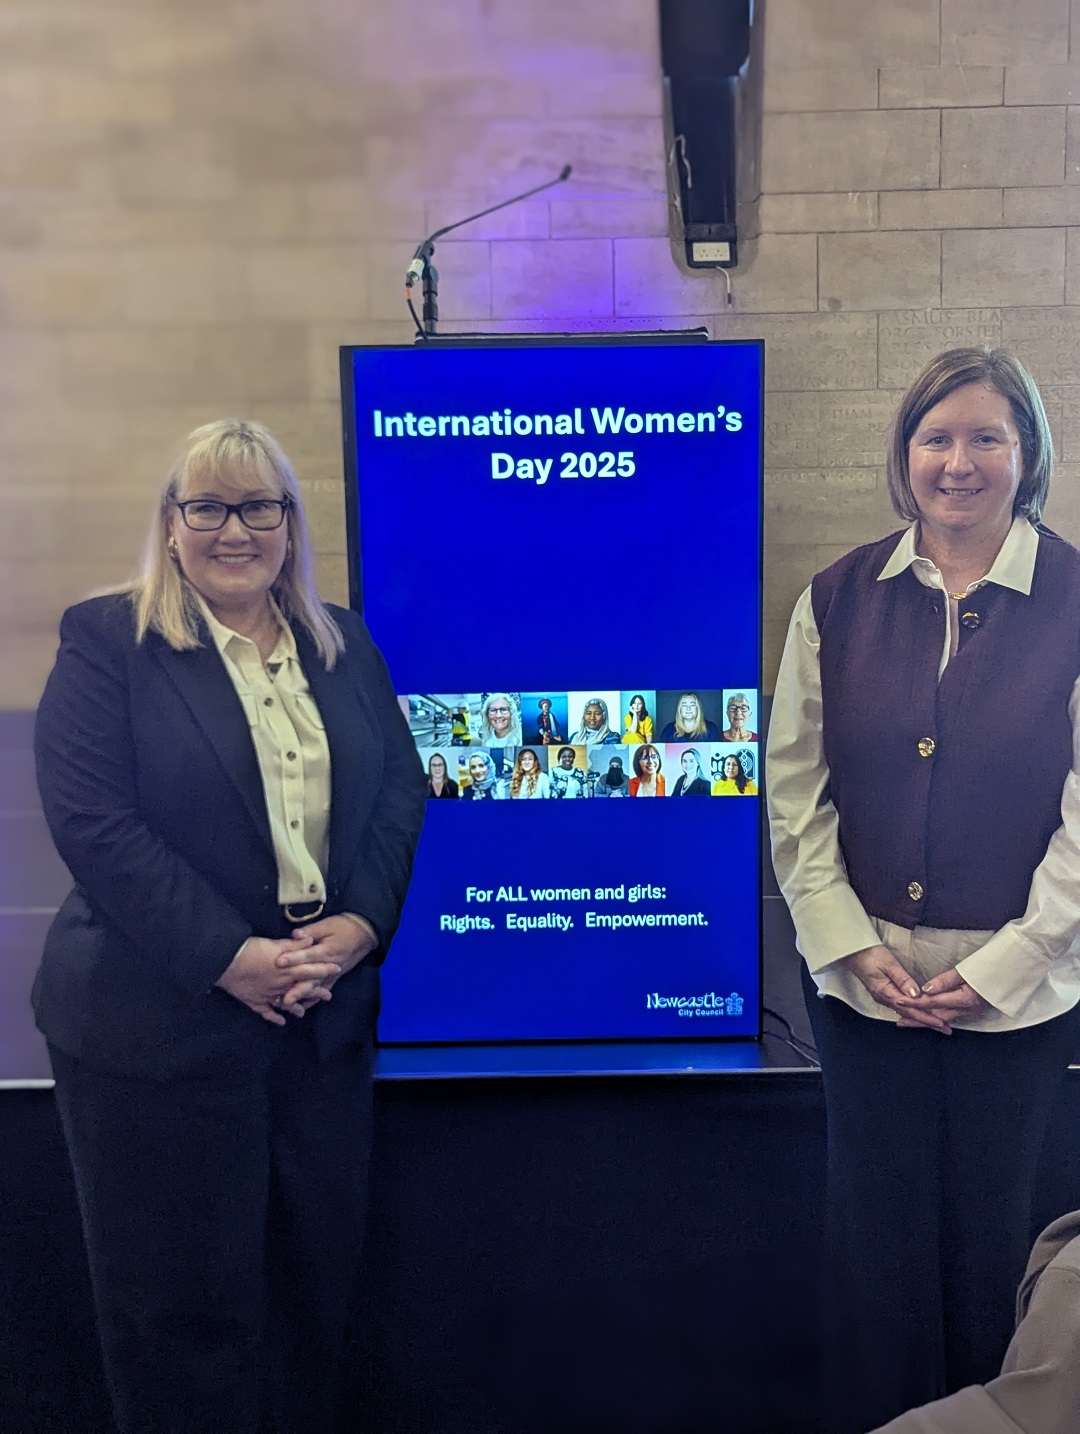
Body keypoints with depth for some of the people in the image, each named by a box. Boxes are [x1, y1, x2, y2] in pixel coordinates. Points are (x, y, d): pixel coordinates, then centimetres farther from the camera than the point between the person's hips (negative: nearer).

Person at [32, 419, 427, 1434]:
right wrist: (229, 956, -20)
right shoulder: (107, 641, -5)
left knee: (317, 1275, 16)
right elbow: (92, 820, -14)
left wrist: (361, 922, -10)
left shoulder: (344, 646, 11)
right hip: (159, 1027, -4)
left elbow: (401, 790, 7)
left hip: (325, 1014, 5)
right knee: (184, 1302, 9)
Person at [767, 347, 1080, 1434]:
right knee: (874, 1227, 12)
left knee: (989, 1232, 13)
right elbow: (795, 785, 1)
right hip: (861, 978, 2)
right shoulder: (840, 598, 0)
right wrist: (847, 941, -6)